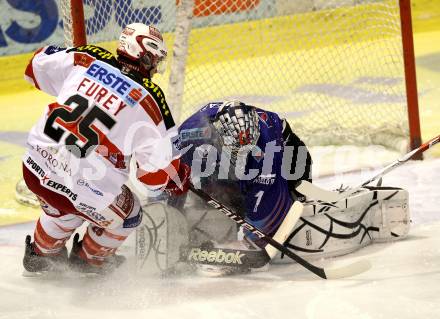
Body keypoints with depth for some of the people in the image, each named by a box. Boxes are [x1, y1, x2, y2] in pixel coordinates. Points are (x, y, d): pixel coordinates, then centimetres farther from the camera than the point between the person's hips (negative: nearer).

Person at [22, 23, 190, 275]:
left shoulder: (86, 60, -1)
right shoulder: (150, 101, -11)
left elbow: (38, 67, 15)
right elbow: (157, 170, -8)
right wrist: (180, 180, 14)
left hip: (35, 167, 5)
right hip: (86, 186, -5)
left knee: (63, 208, 38)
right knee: (125, 216, 28)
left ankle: (41, 254, 58)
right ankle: (89, 262, 47)